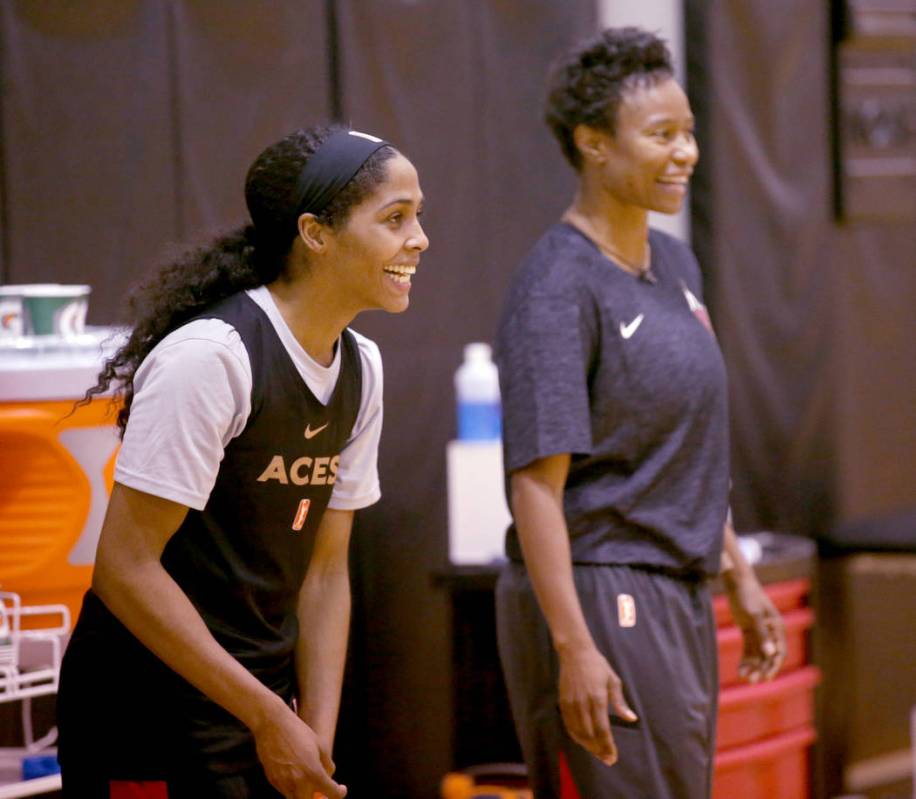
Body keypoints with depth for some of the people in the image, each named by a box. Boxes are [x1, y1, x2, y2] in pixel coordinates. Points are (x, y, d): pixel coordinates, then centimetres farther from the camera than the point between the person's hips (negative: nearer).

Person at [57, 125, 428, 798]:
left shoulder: (361, 366, 6)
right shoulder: (209, 357, -18)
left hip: (263, 703, 7)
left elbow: (325, 569, 8)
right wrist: (270, 718, -19)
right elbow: (125, 567, -21)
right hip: (154, 722, -7)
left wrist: (317, 737, -3)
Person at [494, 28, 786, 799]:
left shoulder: (674, 264, 11)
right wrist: (574, 649, -25)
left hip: (676, 592, 9)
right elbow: (537, 483, -20)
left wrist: (739, 575, 20)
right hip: (596, 595, -9)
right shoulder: (558, 287, -16)